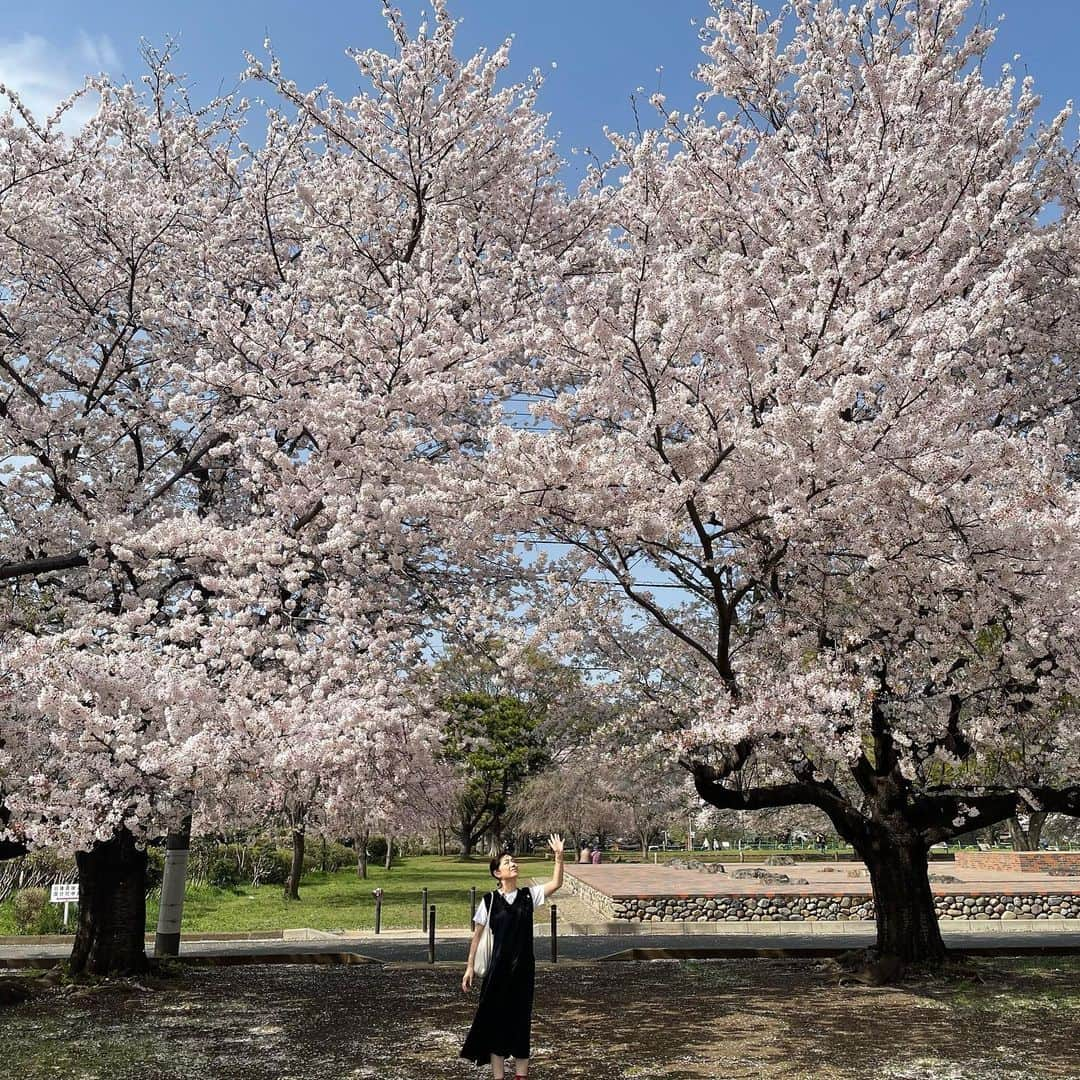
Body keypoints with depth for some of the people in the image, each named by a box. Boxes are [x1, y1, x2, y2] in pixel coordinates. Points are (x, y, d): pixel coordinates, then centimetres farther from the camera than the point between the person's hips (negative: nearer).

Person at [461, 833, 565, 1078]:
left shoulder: (528, 895, 1)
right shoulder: (490, 900, -4)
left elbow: (555, 884, -13)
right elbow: (477, 935, 2)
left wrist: (558, 857, -23)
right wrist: (469, 967, 1)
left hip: (523, 967, 2)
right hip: (498, 968, -2)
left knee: (521, 1019, 9)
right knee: (496, 1017, 3)